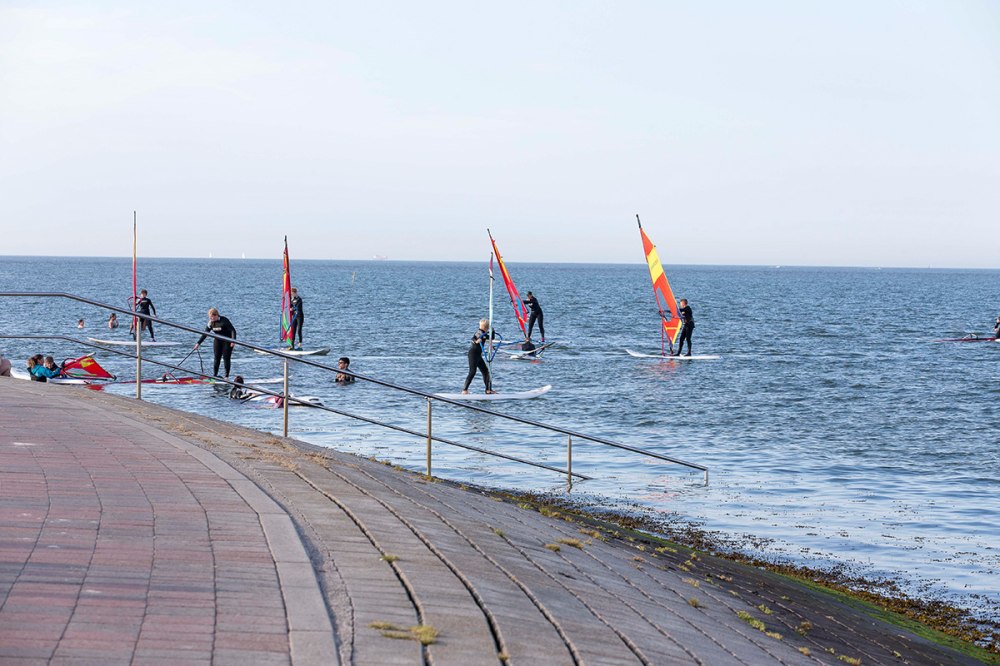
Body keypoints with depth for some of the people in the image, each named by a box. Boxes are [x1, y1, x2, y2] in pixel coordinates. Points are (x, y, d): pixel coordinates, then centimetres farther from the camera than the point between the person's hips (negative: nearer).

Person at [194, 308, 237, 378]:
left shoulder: (224, 321, -20)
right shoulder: (211, 323, -3)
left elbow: (233, 330, -21)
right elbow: (205, 333, 2)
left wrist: (233, 341, -32)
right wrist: (198, 343, -1)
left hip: (227, 341, -5)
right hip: (217, 341, 5)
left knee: (226, 358, -7)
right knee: (217, 358, 0)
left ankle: (227, 376, -2)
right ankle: (214, 375, 3)